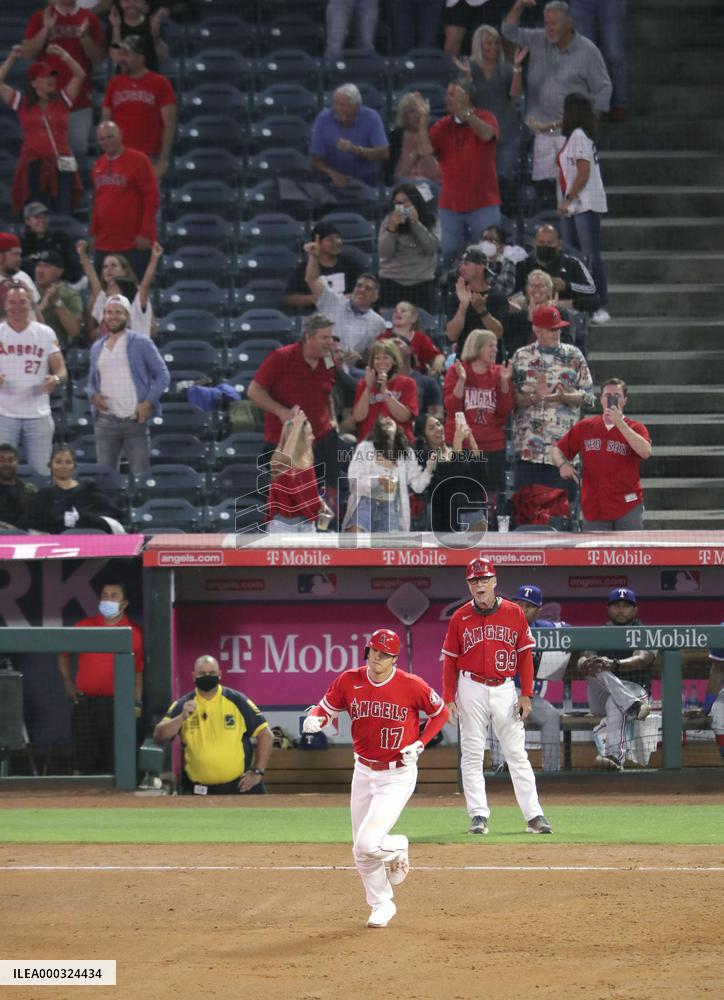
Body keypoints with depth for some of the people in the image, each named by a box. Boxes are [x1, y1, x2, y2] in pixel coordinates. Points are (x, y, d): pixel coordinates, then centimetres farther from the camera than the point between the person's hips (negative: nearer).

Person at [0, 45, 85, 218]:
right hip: (33, 165, -1)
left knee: (63, 215, -2)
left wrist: (63, 55, -7)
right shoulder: (22, 104, 7)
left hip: (61, 166, 1)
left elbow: (79, 75, 3)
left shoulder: (62, 101, 10)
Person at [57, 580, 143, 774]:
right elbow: (64, 655, 19)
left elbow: (139, 671, 3)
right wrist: (68, 683, 9)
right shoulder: (84, 626, 7)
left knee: (115, 762, 1)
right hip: (85, 703, 2)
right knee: (85, 761, 4)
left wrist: (137, 702, -2)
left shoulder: (135, 632, 1)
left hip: (118, 703, -2)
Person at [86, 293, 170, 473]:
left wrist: (149, 403, -13)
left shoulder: (140, 343, 1)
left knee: (140, 476, -3)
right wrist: (93, 395, -1)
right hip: (106, 421, 4)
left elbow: (162, 375, -1)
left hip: (135, 419, -4)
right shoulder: (97, 348, 15)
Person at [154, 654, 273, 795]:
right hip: (201, 792, 1)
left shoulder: (236, 701, -2)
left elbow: (265, 734, 2)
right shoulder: (183, 705, 1)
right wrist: (182, 717, -25)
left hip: (240, 787, -1)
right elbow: (159, 736, -8)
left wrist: (258, 772, -4)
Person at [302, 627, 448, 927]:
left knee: (368, 843, -18)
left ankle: (397, 847, 17)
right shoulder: (349, 681, -5)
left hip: (398, 776, -5)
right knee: (361, 854, 10)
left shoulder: (411, 686, -14)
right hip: (363, 772, 5)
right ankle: (381, 906, 31)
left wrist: (419, 744, -11)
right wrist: (315, 719, -20)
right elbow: (326, 707, 4)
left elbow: (440, 713, 0)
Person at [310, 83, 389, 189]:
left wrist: (356, 150, -31)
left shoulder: (371, 118, -9)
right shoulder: (323, 120, -7)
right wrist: (333, 173, -23)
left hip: (368, 182, 0)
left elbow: (384, 153, -16)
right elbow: (315, 160, -4)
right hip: (337, 183, 0)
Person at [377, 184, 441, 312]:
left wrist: (416, 224, -13)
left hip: (422, 281, 0)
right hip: (391, 282, 0)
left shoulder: (431, 221, 4)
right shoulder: (388, 221, 2)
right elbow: (384, 253, -4)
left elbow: (432, 247, -9)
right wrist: (391, 228, -16)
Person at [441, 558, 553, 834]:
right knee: (472, 754, 0)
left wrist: (526, 695, -2)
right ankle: (478, 815, 4)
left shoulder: (514, 613, 2)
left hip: (505, 689, 0)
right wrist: (449, 699, -3)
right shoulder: (460, 618, 2)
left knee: (517, 753, 0)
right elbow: (450, 661, 4)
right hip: (472, 689, 0)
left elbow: (525, 655, 4)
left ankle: (533, 815, 0)